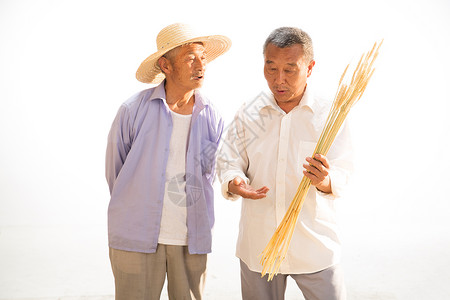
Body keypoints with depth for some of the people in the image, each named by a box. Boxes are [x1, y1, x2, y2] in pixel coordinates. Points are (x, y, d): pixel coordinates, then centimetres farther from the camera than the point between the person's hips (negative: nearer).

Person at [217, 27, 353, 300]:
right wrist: (234, 183, -17)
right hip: (258, 244, 2)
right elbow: (229, 161, 6)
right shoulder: (248, 114, 3)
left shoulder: (329, 115, -2)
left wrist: (325, 181, -28)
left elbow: (342, 173, -5)